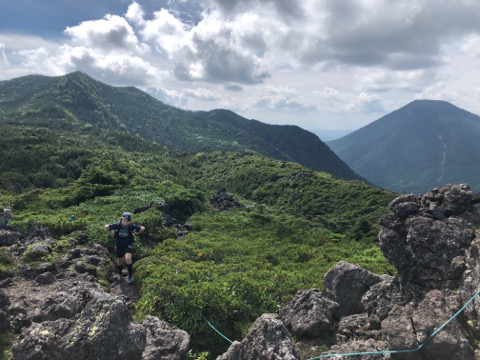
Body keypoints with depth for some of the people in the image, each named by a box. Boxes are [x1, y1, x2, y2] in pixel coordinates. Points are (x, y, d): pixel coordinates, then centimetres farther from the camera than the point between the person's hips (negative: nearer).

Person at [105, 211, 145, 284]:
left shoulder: (132, 226, -23)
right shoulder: (117, 225, -22)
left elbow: (142, 228, -9)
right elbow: (106, 227, -6)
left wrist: (135, 234, -3)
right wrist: (111, 233, 0)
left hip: (128, 245, -2)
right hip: (119, 245, 2)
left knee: (128, 259, -26)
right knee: (119, 261, 16)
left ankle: (130, 275, -6)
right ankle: (120, 275, 45)